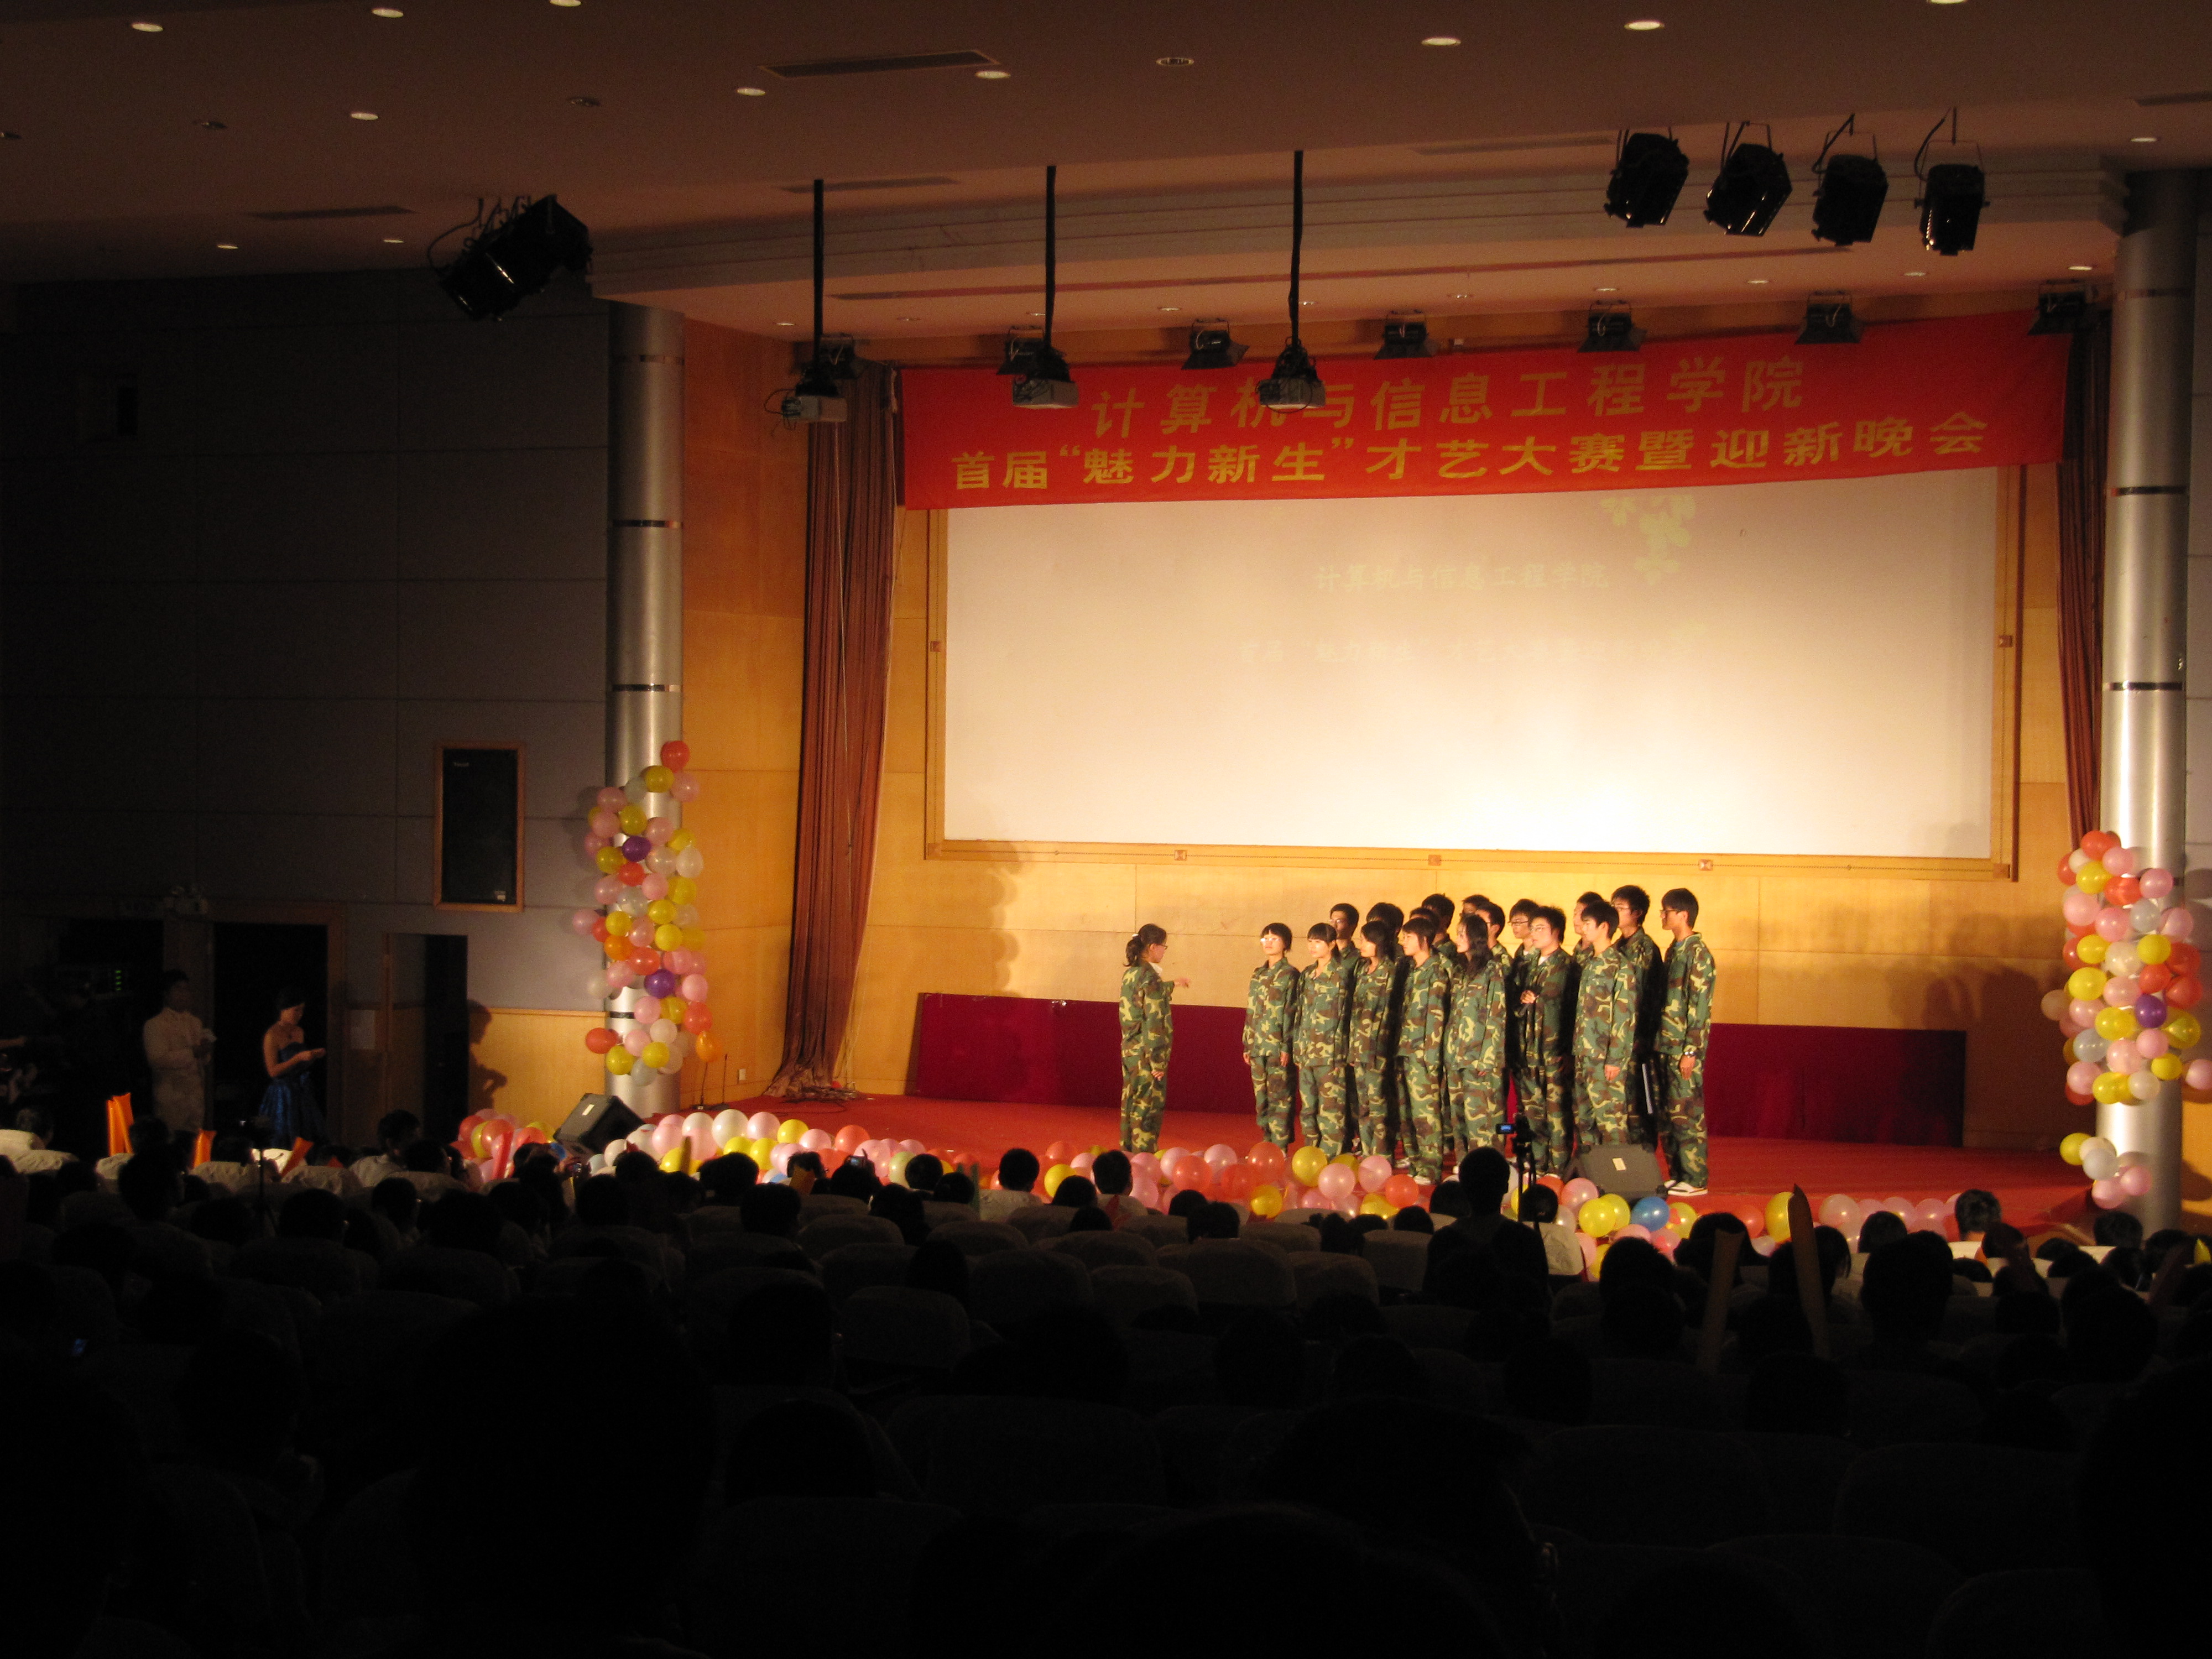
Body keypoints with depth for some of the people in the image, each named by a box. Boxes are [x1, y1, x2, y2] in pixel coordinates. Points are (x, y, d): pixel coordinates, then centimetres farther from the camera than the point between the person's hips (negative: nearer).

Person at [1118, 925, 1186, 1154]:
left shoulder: (1131, 973, 7)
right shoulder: (1150, 978, -18)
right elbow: (1154, 1024, -20)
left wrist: (1172, 984, 45)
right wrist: (1158, 1062, -18)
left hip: (1130, 1049, 8)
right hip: (1146, 1055, -8)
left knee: (1131, 1104, 16)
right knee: (1147, 1107, 0)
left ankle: (1128, 1152, 24)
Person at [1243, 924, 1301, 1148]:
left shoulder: (1290, 975, -4)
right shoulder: (1258, 975, 16)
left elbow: (1293, 1013, -9)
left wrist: (1287, 1046, -15)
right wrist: (1247, 1045, 15)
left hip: (1279, 1046, -7)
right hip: (1258, 1046, 7)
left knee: (1279, 1097, -5)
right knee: (1262, 1098, 9)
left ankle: (1281, 1147, -2)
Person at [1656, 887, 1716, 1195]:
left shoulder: (1697, 953, -12)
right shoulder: (1674, 950, 15)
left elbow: (1699, 1005, -16)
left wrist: (1690, 1051, -18)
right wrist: (1659, 1042, 15)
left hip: (1686, 1047, -9)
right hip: (1667, 1045, 9)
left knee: (1687, 1113, -5)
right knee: (1667, 1115, 10)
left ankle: (1694, 1180, -1)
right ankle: (1677, 1174, 17)